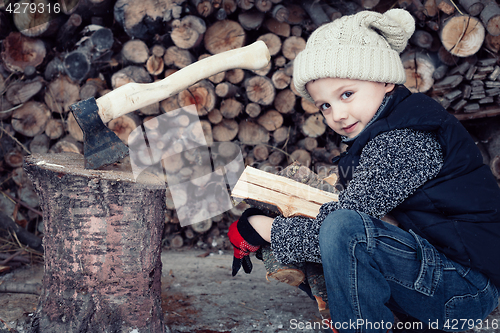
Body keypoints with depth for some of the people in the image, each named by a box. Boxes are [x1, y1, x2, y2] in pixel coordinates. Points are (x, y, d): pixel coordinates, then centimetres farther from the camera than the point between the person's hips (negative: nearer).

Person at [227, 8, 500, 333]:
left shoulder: (403, 141, -20)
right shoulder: (373, 137, 11)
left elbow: (345, 226, -24)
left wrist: (260, 229, -13)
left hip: (469, 288, -10)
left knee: (343, 228, -30)